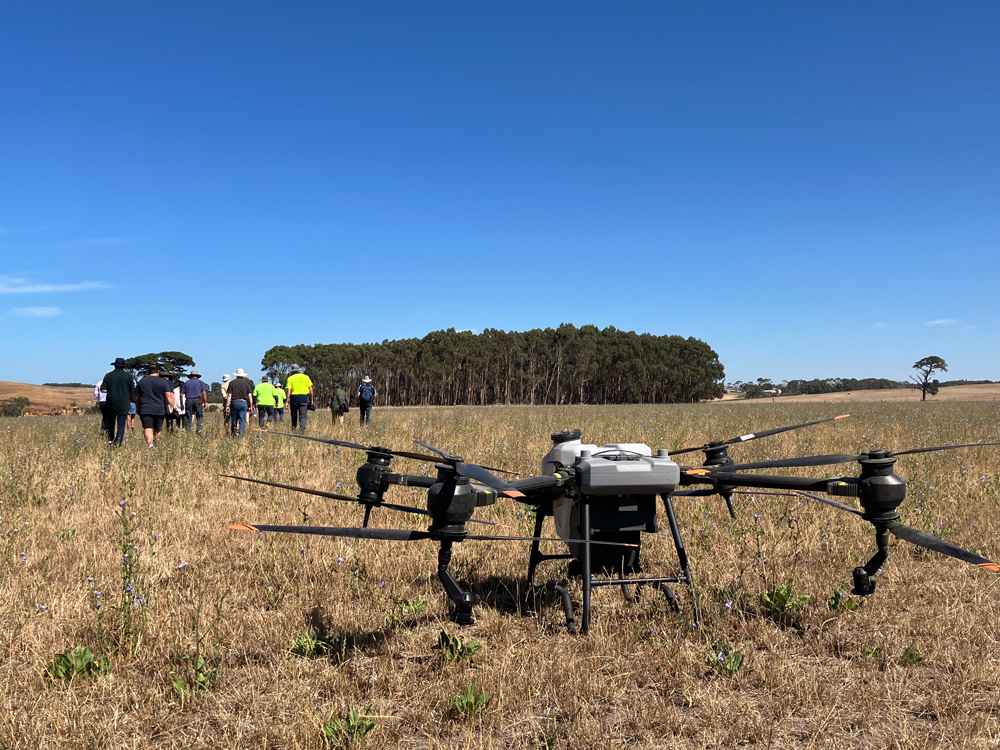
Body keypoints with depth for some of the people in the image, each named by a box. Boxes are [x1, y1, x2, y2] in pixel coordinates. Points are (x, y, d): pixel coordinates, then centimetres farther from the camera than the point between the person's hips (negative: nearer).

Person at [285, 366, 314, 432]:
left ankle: (293, 429, 18)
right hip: (304, 397, 0)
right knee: (303, 416, -1)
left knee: (294, 416, 14)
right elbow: (311, 390, 1)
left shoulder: (290, 378, 4)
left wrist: (287, 401, -6)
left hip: (294, 397, 0)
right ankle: (302, 430, -14)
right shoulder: (306, 377, 7)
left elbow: (289, 390, -5)